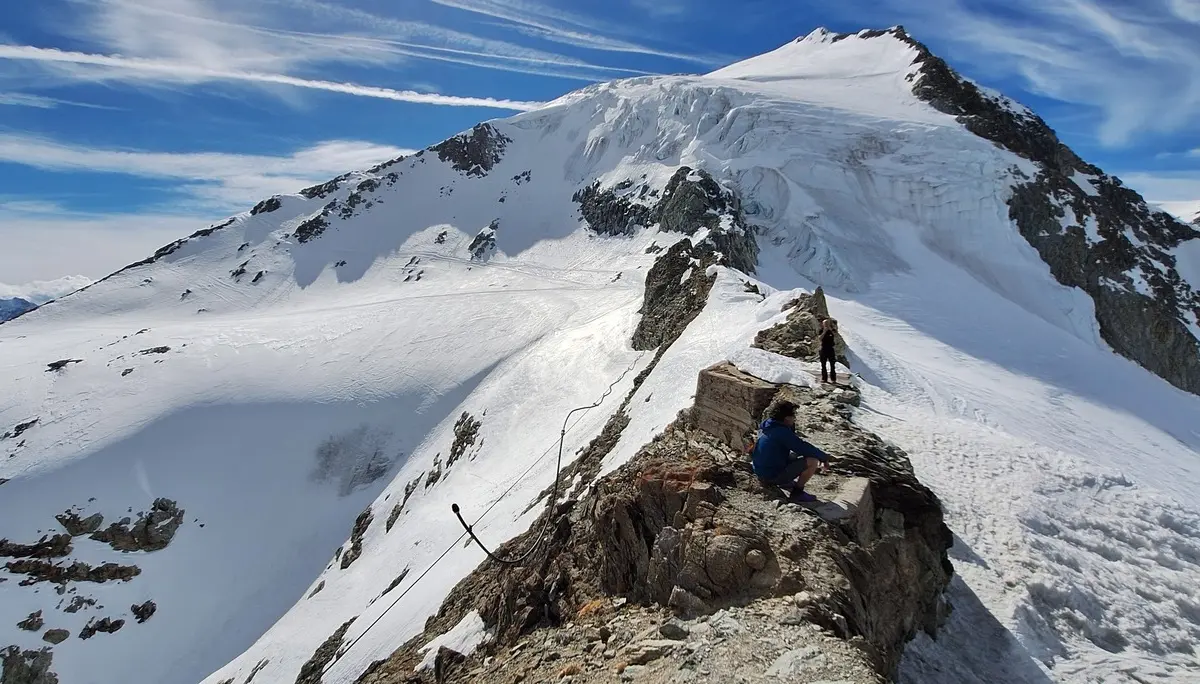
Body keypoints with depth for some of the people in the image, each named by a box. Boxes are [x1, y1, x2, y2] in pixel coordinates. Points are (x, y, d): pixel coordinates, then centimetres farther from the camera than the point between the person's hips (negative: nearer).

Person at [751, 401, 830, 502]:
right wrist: (824, 457, -3)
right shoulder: (782, 432, -20)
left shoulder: (766, 427, 9)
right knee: (813, 461, -13)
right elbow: (804, 448, -19)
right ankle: (797, 491, -1)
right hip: (774, 476, -10)